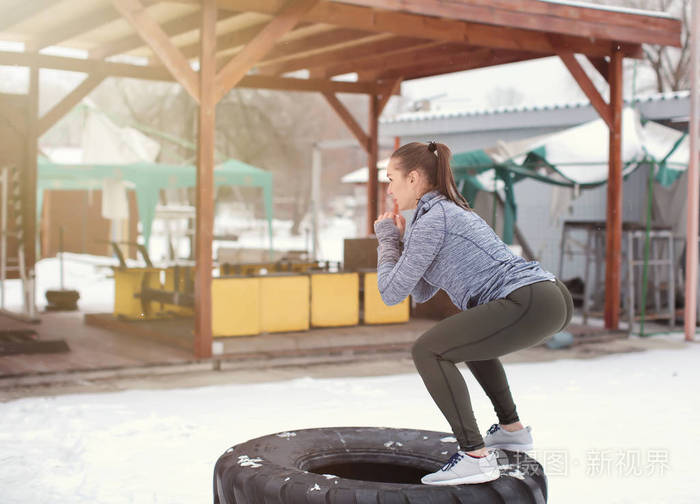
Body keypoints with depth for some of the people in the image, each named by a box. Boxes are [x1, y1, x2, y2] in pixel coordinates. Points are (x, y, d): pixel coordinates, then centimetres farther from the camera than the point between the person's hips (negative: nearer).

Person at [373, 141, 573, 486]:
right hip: (552, 298, 10)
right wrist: (399, 239, 23)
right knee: (468, 335, 33)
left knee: (428, 351, -8)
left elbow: (392, 293, -2)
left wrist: (386, 240, 12)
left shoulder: (431, 220, -4)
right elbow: (422, 293, 29)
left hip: (530, 303, -10)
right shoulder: (451, 212, 25)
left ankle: (475, 456, -11)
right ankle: (511, 429, 34)